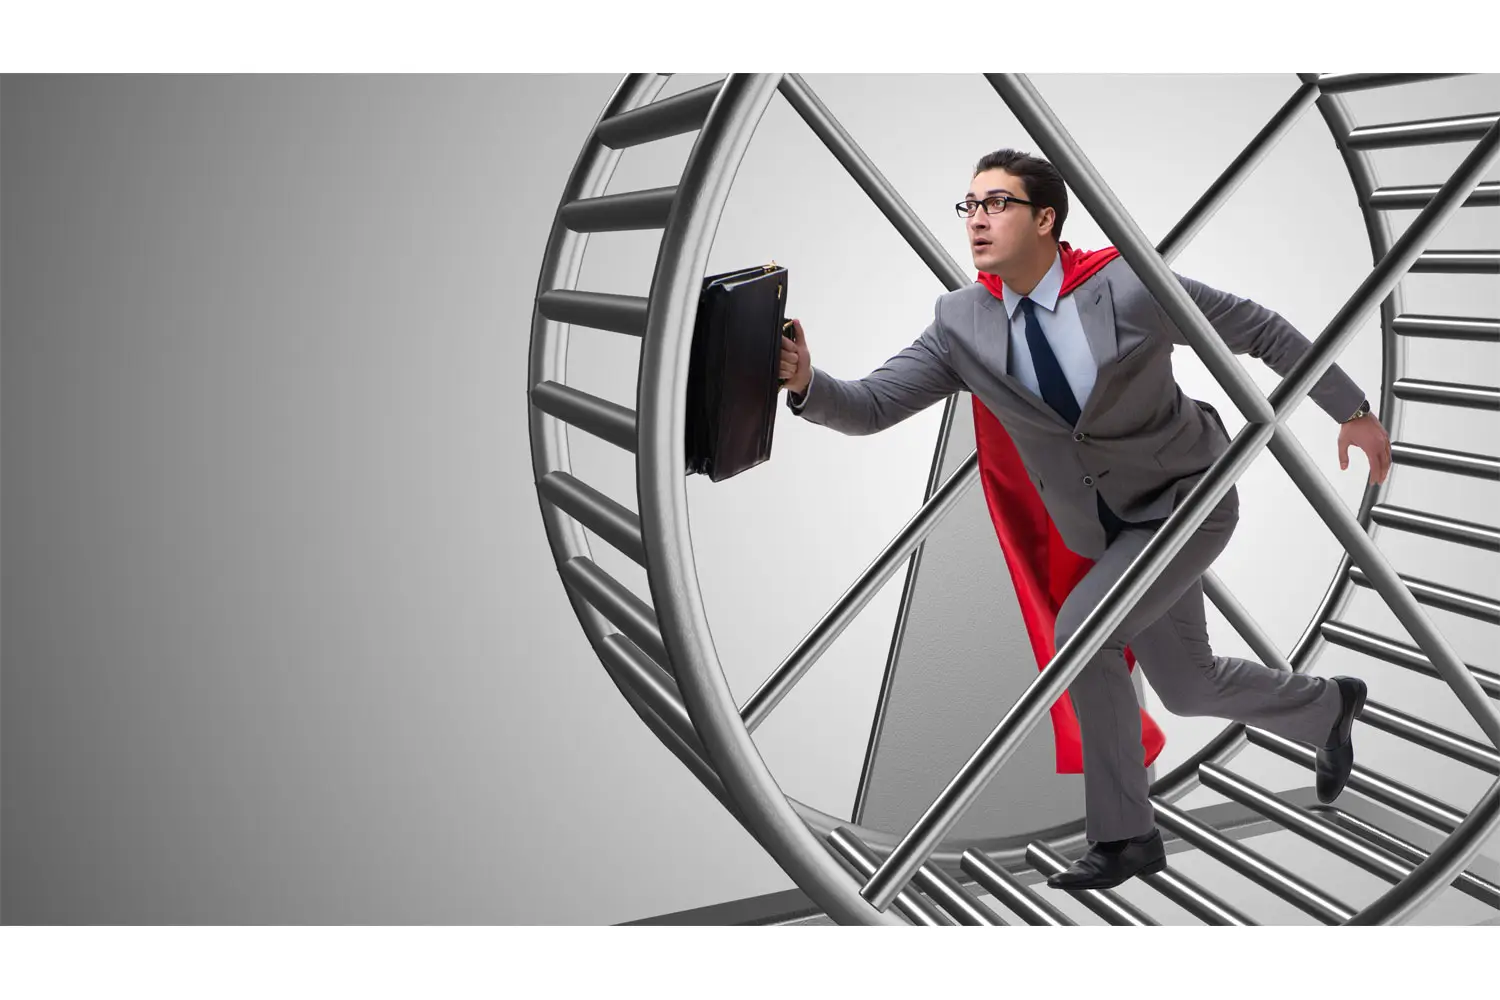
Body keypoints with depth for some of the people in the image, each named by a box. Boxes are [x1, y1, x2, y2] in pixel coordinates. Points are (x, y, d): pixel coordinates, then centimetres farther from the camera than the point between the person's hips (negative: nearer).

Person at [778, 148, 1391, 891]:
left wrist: (1351, 409, -1)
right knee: (1188, 687, 17)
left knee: (1079, 632, -22)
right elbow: (873, 405, -19)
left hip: (1189, 498, -5)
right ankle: (1328, 706, 51)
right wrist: (806, 383, -40)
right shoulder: (960, 322, -12)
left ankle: (1123, 834, -1)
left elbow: (1261, 330, -9)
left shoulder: (1132, 285, -22)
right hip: (1111, 527, 5)